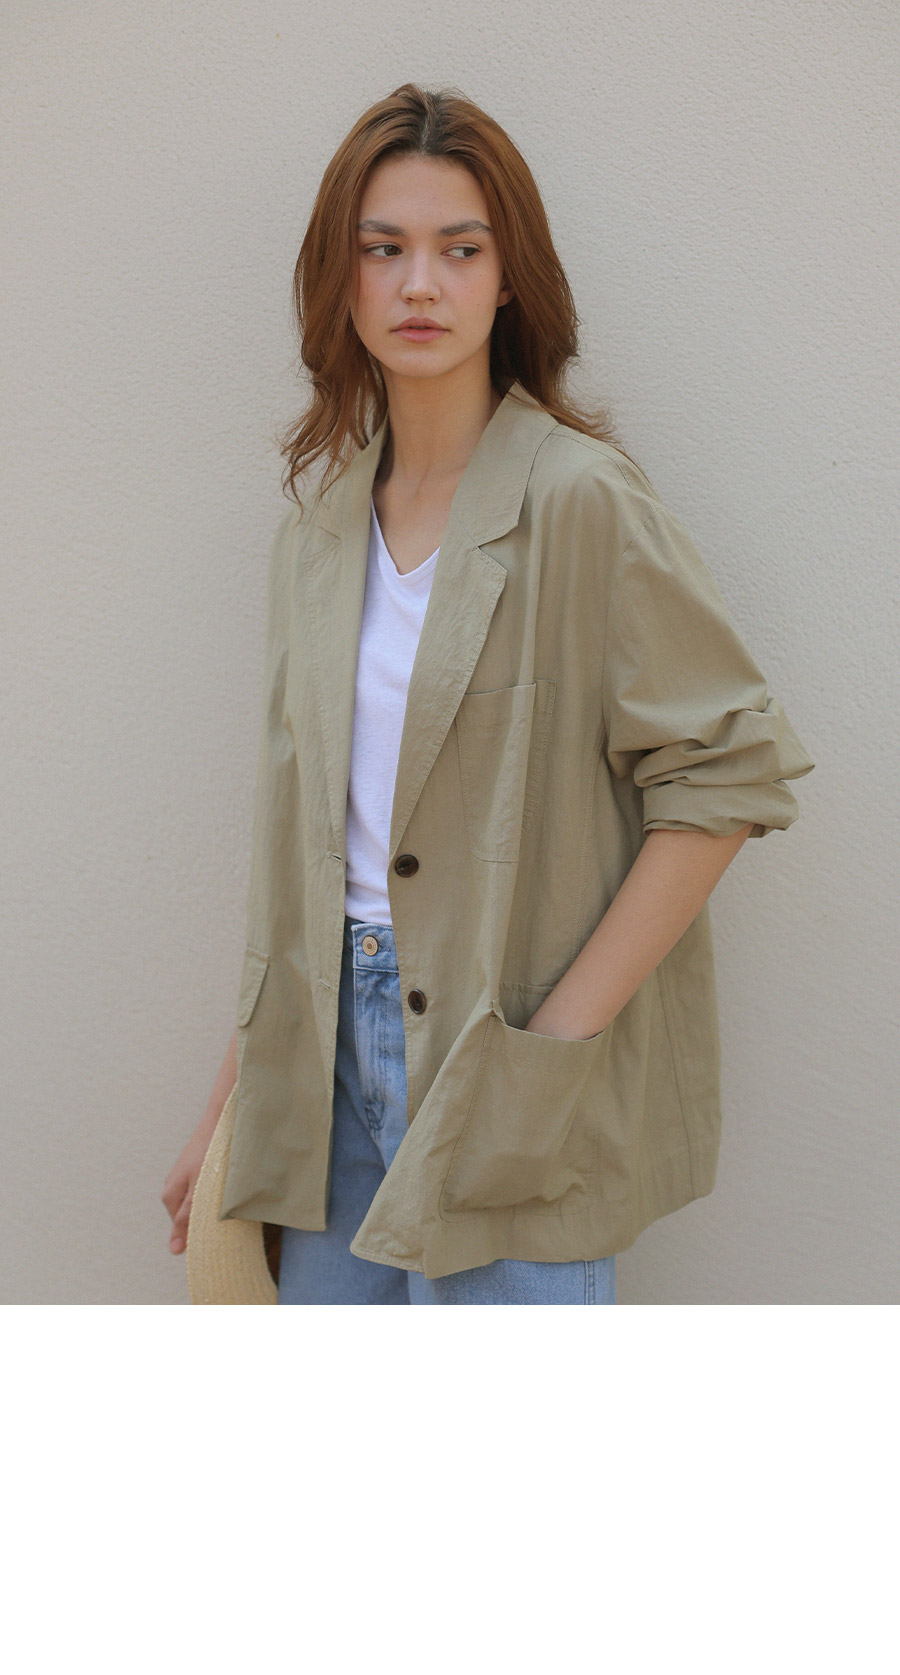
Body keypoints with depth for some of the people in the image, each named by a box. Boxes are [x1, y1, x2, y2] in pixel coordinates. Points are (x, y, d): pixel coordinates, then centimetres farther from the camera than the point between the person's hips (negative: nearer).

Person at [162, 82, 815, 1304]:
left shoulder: (581, 498, -11)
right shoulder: (320, 527, 8)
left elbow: (734, 771, -13)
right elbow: (299, 845, 11)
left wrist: (561, 1035, -14)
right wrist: (227, 1115, 12)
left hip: (507, 1080, -5)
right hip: (340, 1043, 6)